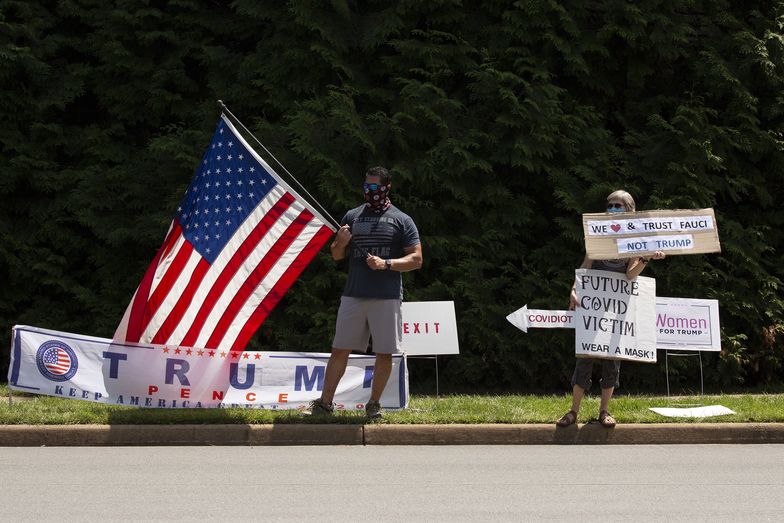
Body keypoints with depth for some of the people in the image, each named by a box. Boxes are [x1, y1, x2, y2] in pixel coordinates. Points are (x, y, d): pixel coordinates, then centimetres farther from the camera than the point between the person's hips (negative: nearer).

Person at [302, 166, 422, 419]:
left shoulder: (401, 220, 3)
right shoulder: (352, 216, 13)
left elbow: (416, 259, -2)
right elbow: (336, 255, 19)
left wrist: (386, 264, -16)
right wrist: (341, 242, -4)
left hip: (387, 298, -3)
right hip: (353, 295, 3)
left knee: (384, 353, 1)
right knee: (340, 350, 2)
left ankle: (374, 404, 13)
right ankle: (325, 402, 6)